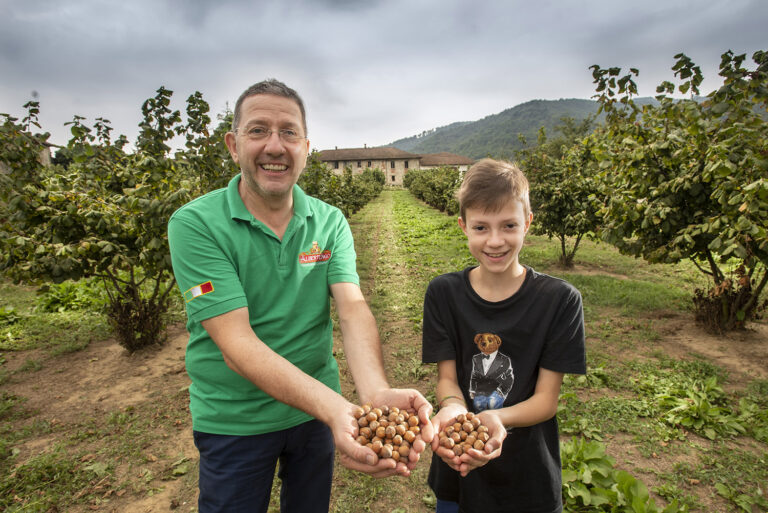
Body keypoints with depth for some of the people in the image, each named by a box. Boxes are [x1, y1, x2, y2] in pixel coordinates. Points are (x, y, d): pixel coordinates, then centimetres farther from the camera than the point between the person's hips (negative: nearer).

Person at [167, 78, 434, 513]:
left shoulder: (331, 222, -7)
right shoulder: (195, 224, -19)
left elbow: (353, 307, -18)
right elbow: (236, 343, -26)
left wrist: (377, 393, -38)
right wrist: (336, 409, -39)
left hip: (316, 408, 4)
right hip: (234, 421, -3)